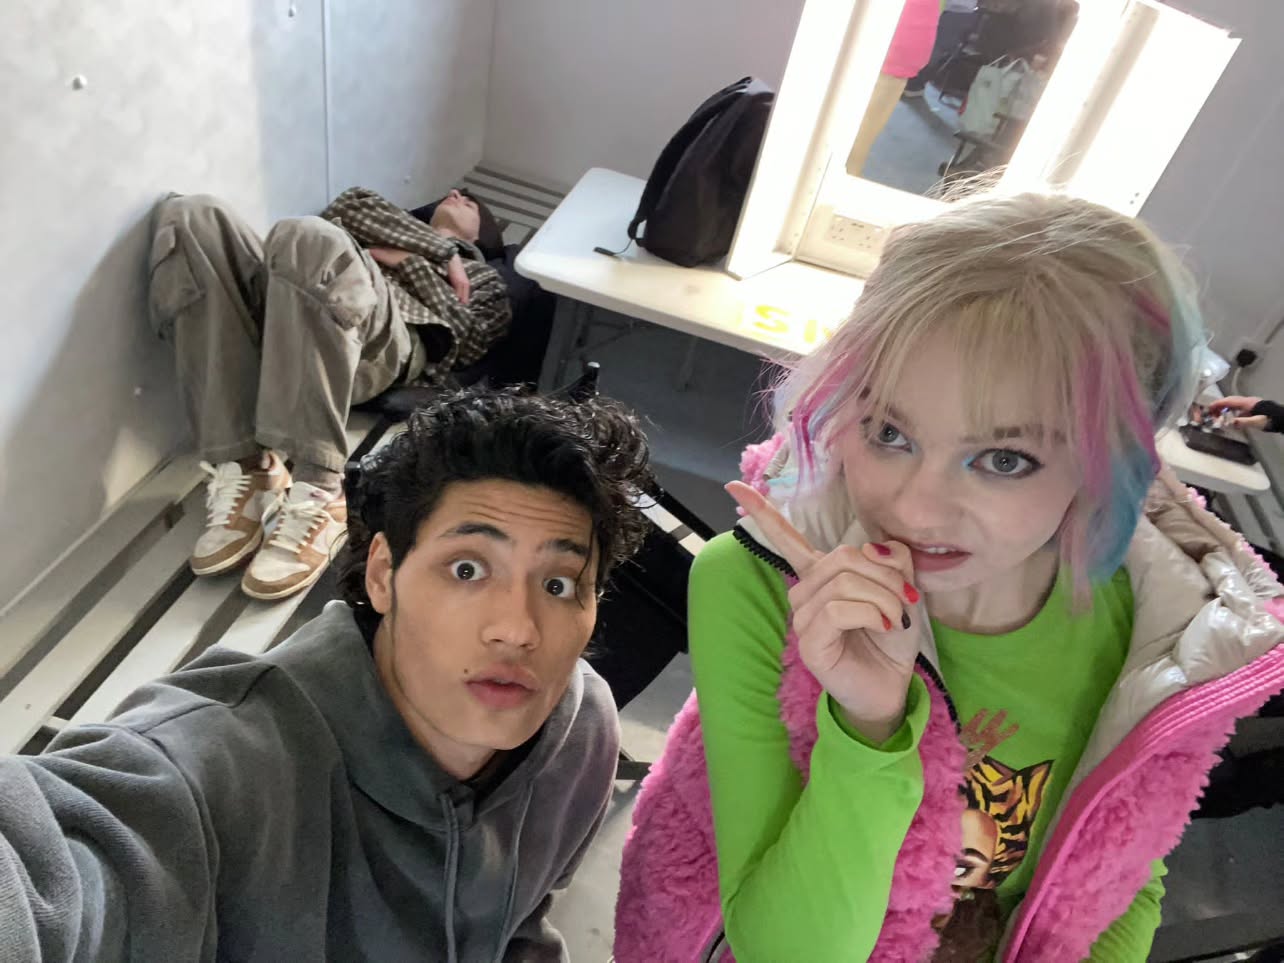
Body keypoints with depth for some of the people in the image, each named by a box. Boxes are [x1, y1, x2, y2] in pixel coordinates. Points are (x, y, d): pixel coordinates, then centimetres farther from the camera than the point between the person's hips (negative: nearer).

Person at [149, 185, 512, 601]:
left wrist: (406, 260, 9)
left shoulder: (482, 278, 32)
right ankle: (243, 470, -29)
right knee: (189, 216, -21)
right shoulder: (393, 229, 44)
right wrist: (443, 253, 15)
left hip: (381, 346, -4)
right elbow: (354, 205, 20)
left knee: (306, 238, -34)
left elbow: (460, 341, 10)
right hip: (285, 307, 5)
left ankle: (316, 496, -39)